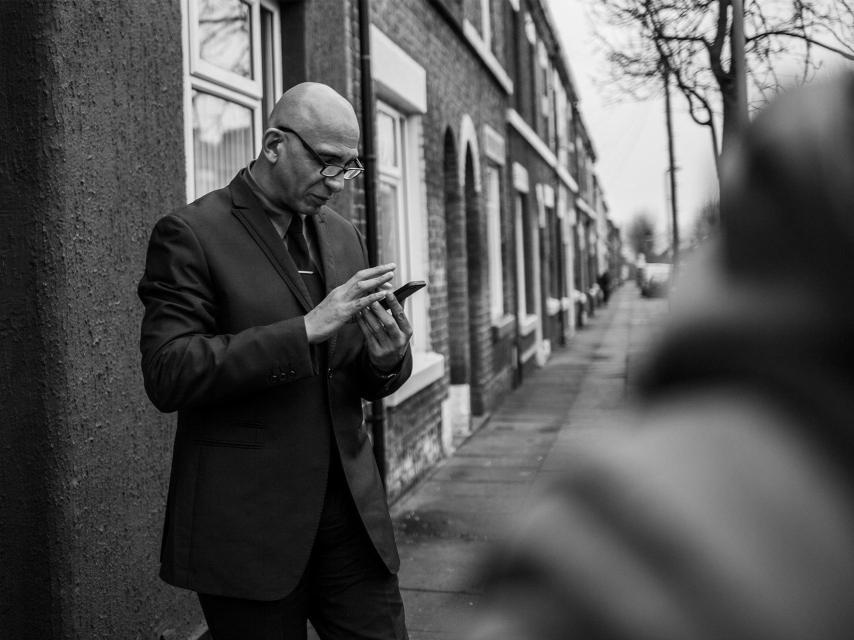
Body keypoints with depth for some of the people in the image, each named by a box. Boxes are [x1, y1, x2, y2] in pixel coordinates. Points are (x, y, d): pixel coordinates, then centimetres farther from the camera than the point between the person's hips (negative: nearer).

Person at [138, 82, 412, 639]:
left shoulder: (344, 236, 11)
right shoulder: (191, 234, -7)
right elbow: (168, 375, -17)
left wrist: (388, 358, -9)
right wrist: (306, 328, -22)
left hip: (351, 505, 5)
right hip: (250, 523, -5)